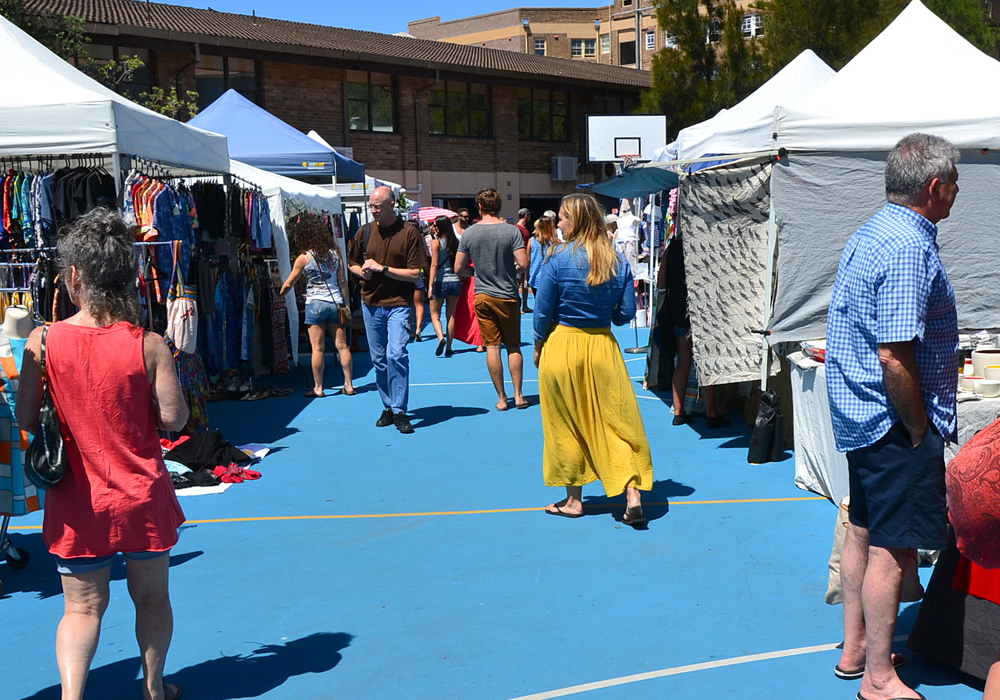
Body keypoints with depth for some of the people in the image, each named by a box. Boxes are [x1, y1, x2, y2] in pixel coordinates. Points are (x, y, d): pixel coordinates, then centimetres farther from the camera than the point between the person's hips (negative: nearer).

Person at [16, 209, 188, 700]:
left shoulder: (43, 342, -11)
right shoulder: (148, 345, -14)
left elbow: (27, 418, -5)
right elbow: (173, 418, -10)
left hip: (77, 501, 0)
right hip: (142, 495, 0)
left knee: (82, 607, 14)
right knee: (151, 596, 18)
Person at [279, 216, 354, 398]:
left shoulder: (304, 257, -5)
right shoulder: (335, 253, 4)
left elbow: (288, 284, 2)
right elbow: (343, 282, 5)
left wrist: (279, 295, 20)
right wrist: (347, 306, 10)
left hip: (315, 304, -3)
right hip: (336, 302, 3)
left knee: (318, 348, 1)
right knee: (342, 345, 7)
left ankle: (318, 388, 6)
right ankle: (349, 385, 11)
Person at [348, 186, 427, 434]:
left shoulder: (409, 232, -7)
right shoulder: (364, 232, 7)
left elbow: (415, 274, -10)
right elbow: (353, 264, 20)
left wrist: (382, 268, -14)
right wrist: (362, 271, -3)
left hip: (398, 304, -5)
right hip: (370, 303, 5)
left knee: (396, 354, -17)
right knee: (378, 358, 8)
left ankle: (399, 410, -9)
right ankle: (388, 407, 20)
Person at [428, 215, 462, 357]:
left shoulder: (436, 242, -8)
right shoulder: (456, 242, 4)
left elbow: (434, 264, -13)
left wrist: (431, 285, -13)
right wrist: (461, 282, 15)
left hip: (441, 282, -4)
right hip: (455, 281, 4)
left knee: (435, 314, 8)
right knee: (451, 315, 10)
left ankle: (441, 338, -17)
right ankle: (449, 347, 11)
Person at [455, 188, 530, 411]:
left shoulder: (470, 233, -3)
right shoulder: (511, 231, -9)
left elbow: (459, 268, 0)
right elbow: (524, 263, -15)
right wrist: (511, 267, 7)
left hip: (482, 296, 1)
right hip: (507, 296, -1)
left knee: (492, 347, 5)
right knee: (514, 347, 10)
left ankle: (501, 398, 9)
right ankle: (518, 395, 12)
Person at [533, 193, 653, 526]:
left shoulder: (557, 259, -11)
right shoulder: (618, 261, -1)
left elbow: (543, 312, -7)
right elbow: (627, 312, 1)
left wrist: (538, 347, 8)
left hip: (562, 346, -2)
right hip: (603, 347, 3)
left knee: (567, 425, 10)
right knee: (616, 421, 6)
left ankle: (573, 500, 20)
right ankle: (632, 496, -2)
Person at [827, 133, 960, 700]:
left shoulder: (870, 234, 12)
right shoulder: (909, 248, -20)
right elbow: (895, 357, -27)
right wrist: (921, 429, -14)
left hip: (859, 415, 10)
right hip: (896, 421, -10)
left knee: (864, 532, 18)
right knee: (893, 548, -1)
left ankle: (855, 648, 31)